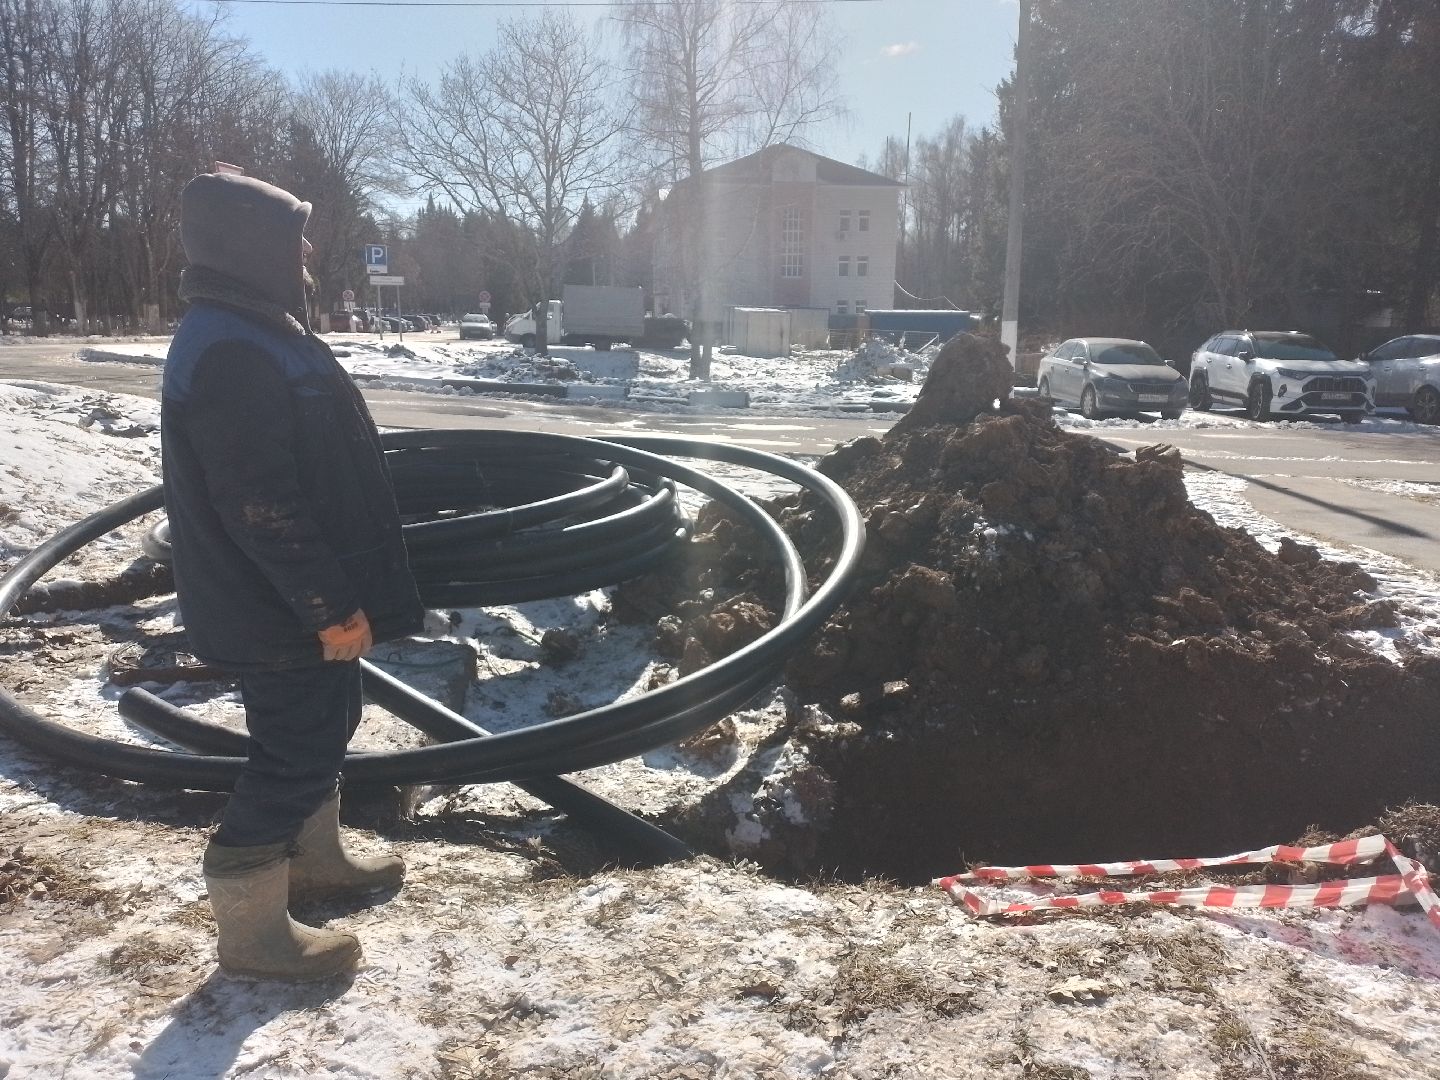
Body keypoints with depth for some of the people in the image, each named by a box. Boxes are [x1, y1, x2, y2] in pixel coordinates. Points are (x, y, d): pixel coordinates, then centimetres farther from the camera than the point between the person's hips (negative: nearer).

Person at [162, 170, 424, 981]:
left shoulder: (257, 334, 11)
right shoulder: (228, 356, -24)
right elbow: (261, 507, -27)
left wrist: (338, 595, 21)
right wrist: (331, 605, -22)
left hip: (295, 602, 10)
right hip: (276, 612, -10)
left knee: (325, 729, 23)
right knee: (292, 755, 0)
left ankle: (316, 860, 42)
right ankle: (254, 932, 15)